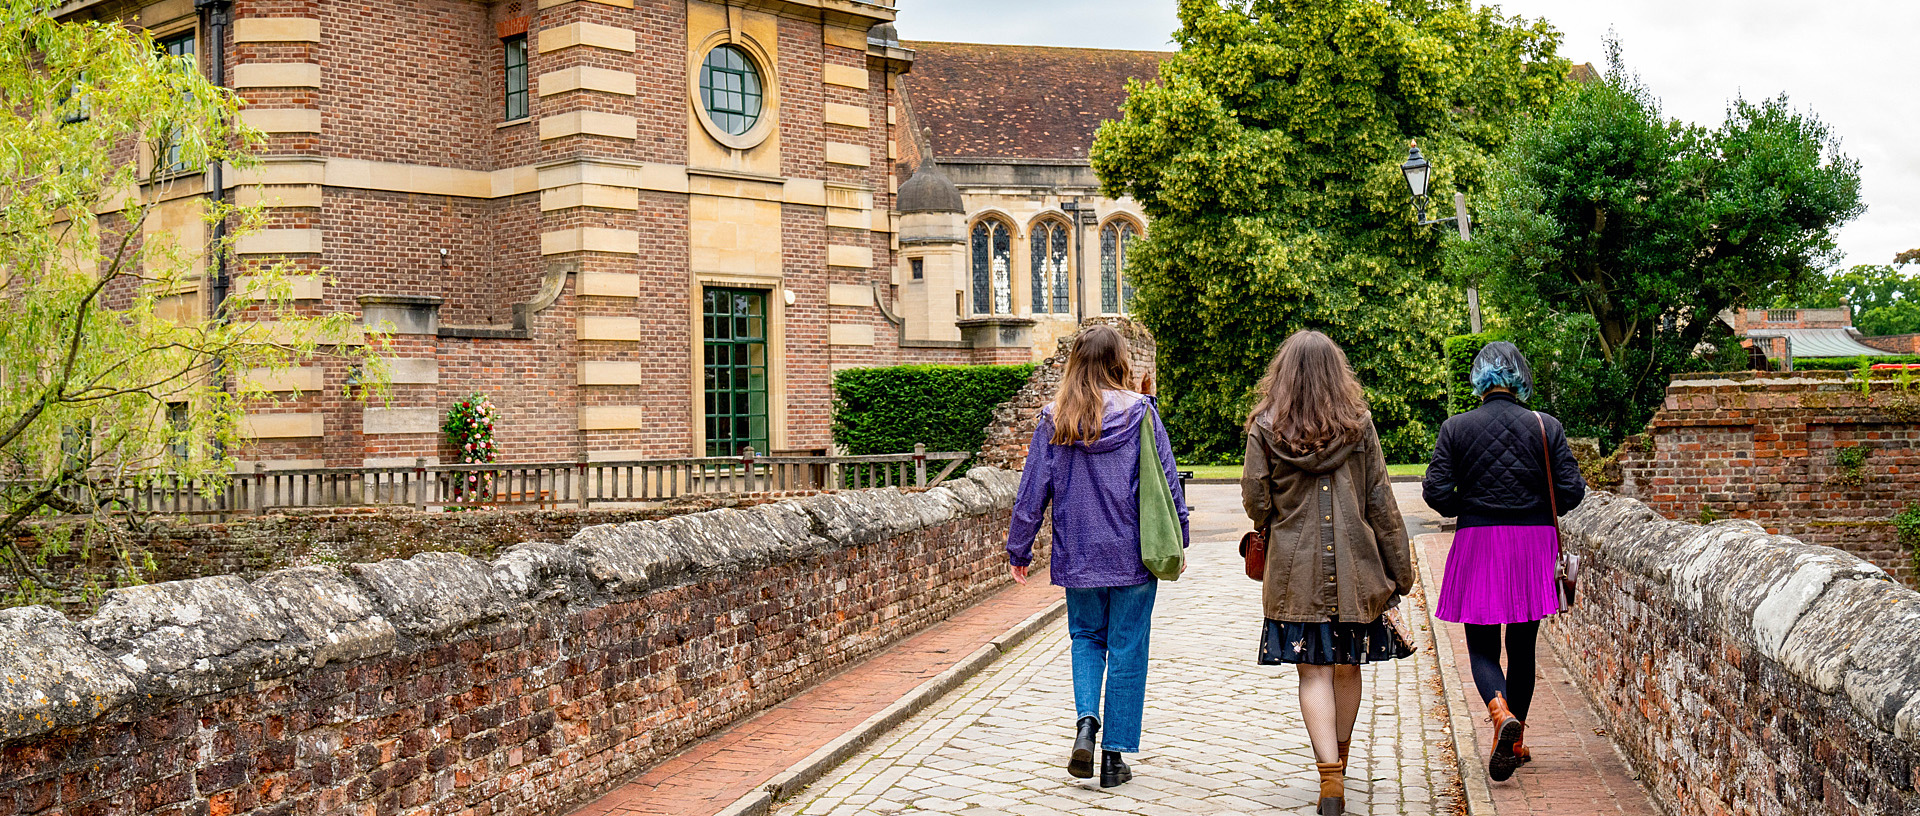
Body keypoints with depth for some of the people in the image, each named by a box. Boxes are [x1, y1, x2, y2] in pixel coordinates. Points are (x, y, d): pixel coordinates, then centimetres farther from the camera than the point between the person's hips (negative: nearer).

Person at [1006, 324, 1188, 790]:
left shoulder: (1054, 421, -3)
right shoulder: (1140, 412, -7)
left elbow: (1032, 490, 0)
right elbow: (1167, 482, -3)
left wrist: (1018, 550, 10)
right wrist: (1177, 540, 8)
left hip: (1078, 555, 2)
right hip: (1133, 553, -1)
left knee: (1086, 637, 20)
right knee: (1127, 650, 7)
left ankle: (1086, 721, -2)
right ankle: (1114, 755, 11)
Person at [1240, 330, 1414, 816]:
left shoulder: (1265, 427, -4)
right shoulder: (1358, 424, -1)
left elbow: (1256, 501, -4)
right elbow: (1381, 503, 1)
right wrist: (1399, 569, 6)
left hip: (1295, 569, -1)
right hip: (1353, 566, 2)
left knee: (1314, 672, 2)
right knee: (1347, 667, 14)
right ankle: (1338, 765, 31)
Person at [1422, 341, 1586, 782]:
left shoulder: (1455, 428, -4)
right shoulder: (1546, 427, -2)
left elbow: (1436, 492, -8)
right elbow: (1571, 490, -4)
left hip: (1477, 545, -1)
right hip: (1533, 544, 2)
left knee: (1482, 646, 6)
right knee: (1523, 646, 14)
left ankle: (1501, 713, -22)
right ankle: (1515, 741, 23)